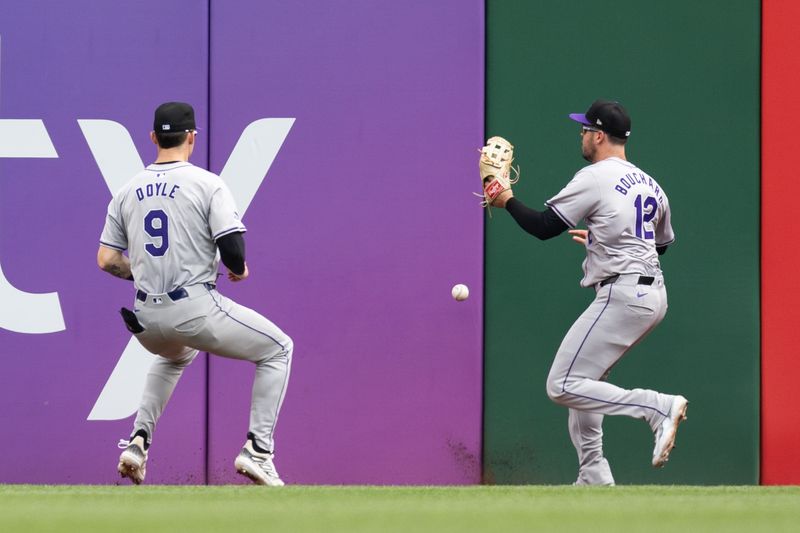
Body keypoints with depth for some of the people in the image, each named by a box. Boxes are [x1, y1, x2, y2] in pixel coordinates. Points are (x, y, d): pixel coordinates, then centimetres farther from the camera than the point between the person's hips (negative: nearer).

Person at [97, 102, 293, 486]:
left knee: (176, 356, 40)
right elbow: (232, 246, -14)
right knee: (278, 350, 14)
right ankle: (258, 450, 1)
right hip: (195, 307, -6)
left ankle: (138, 441, 21)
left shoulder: (128, 192, 10)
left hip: (147, 319, 6)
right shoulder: (208, 184, -5)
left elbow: (106, 260, 8)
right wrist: (239, 269, 8)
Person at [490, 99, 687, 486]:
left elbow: (543, 227, -9)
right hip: (653, 293, 9)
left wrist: (507, 201, 9)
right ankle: (594, 479, 19)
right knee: (583, 380, 21)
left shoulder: (595, 178, -10)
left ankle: (659, 407, -22)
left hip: (622, 295, -9)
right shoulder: (649, 184, 14)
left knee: (563, 387, -10)